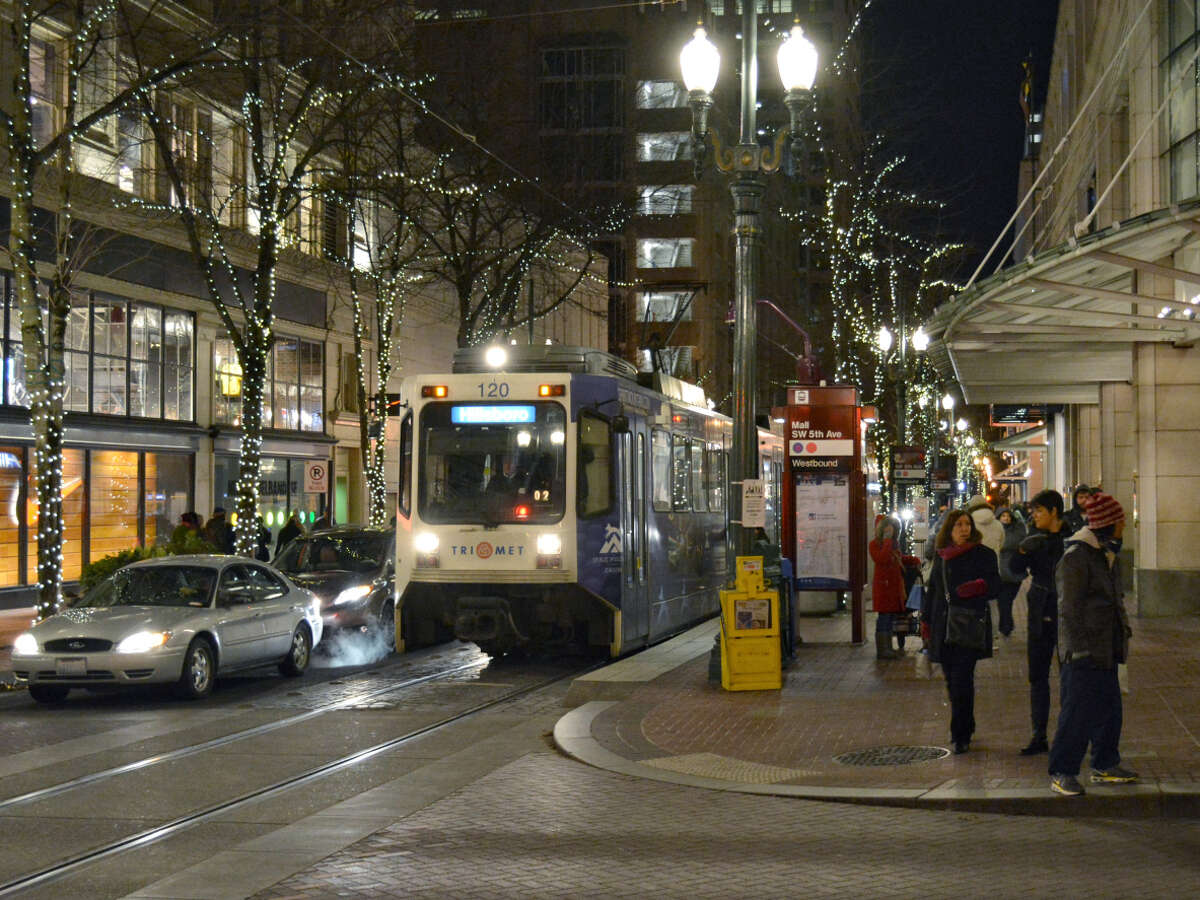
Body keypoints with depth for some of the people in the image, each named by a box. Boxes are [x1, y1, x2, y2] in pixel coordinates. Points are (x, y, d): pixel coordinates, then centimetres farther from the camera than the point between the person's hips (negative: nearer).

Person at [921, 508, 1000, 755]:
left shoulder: (982, 554, 1)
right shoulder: (941, 557, 16)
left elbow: (995, 583, -5)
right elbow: (932, 589, 23)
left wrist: (979, 586, -26)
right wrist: (925, 619, 17)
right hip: (943, 627, 5)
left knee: (962, 680, -11)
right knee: (952, 680, 8)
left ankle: (961, 736, -10)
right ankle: (964, 728, 21)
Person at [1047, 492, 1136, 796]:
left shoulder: (1107, 555, 14)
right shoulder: (1075, 557, -15)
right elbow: (1069, 608, -17)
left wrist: (1123, 632, 20)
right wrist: (1079, 647, -20)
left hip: (1106, 650, 9)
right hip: (1083, 650, -9)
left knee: (1109, 707, 14)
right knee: (1077, 711, -7)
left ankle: (1105, 765, 25)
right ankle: (1061, 772, -1)